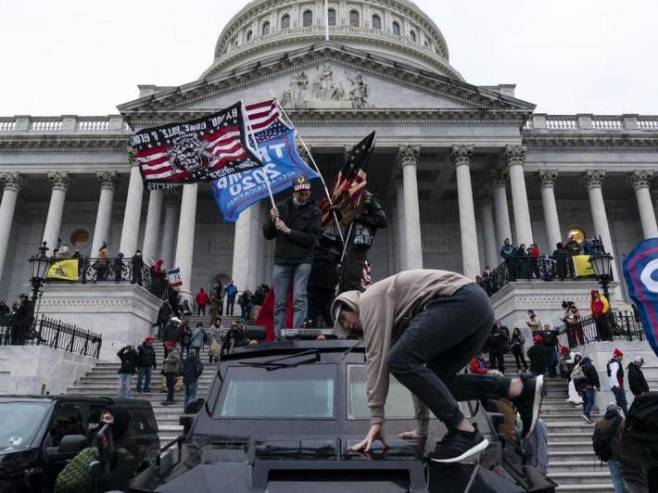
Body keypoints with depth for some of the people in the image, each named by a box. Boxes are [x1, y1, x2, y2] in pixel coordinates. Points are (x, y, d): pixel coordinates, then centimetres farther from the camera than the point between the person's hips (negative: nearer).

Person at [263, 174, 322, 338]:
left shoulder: (313, 212, 2)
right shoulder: (281, 207, 9)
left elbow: (312, 239, -8)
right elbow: (267, 234, 10)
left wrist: (288, 231, -14)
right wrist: (272, 221, -9)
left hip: (302, 261, -2)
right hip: (281, 261, 3)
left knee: (299, 298, -13)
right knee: (279, 302, 4)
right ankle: (278, 336, 9)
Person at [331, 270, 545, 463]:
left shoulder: (370, 299, 6)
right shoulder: (398, 320, 31)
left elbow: (377, 358, -4)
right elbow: (418, 368, 32)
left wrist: (376, 420, -3)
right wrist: (422, 426, 33)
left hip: (461, 299, -10)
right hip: (478, 305, 10)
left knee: (400, 361, -12)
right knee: (436, 379, 13)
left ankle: (465, 431, -12)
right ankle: (521, 388, 8)